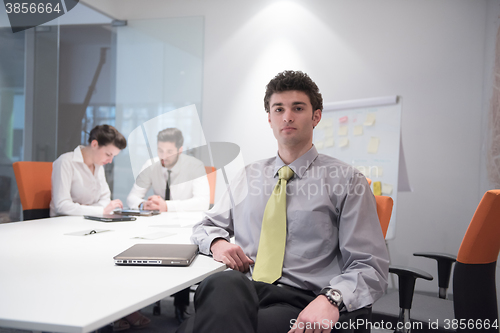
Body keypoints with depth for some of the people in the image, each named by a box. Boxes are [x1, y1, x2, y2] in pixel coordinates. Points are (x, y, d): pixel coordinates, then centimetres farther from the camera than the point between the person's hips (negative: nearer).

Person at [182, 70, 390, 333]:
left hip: (301, 304, -4)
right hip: (237, 293, 5)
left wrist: (330, 299, -23)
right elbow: (204, 227, 26)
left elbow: (370, 266, -1)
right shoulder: (248, 176, 18)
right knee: (225, 283, -35)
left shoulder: (347, 181, 4)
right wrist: (217, 242, 0)